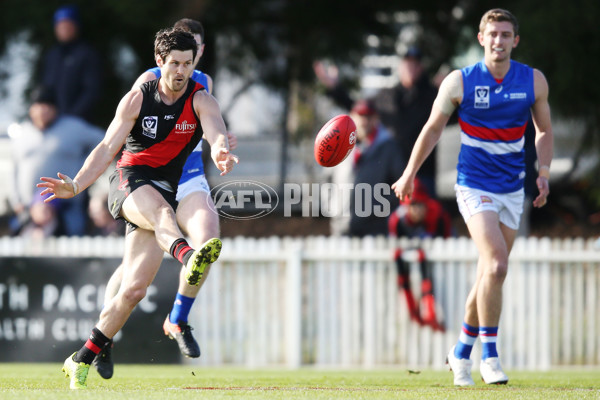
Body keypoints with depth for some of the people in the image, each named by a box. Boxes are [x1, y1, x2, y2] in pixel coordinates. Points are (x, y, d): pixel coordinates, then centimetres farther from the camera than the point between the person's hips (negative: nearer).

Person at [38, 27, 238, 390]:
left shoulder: (201, 100, -2)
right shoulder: (137, 99, 0)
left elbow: (215, 129, -24)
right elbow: (108, 148, -1)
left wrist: (219, 149, -49)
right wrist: (75, 186, -15)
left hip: (164, 191, 2)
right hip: (129, 181, -2)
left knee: (135, 289, -4)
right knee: (161, 208, -40)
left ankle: (82, 360, 7)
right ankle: (188, 257, -73)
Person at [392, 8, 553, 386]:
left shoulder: (534, 81, 0)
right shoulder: (460, 81, -7)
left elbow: (544, 130, 14)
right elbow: (433, 127, 5)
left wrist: (544, 172, 1)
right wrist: (410, 174, 9)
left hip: (512, 190, 4)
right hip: (474, 186, -4)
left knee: (490, 275, 8)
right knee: (497, 265, -21)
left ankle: (462, 351, 26)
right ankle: (489, 353, -12)